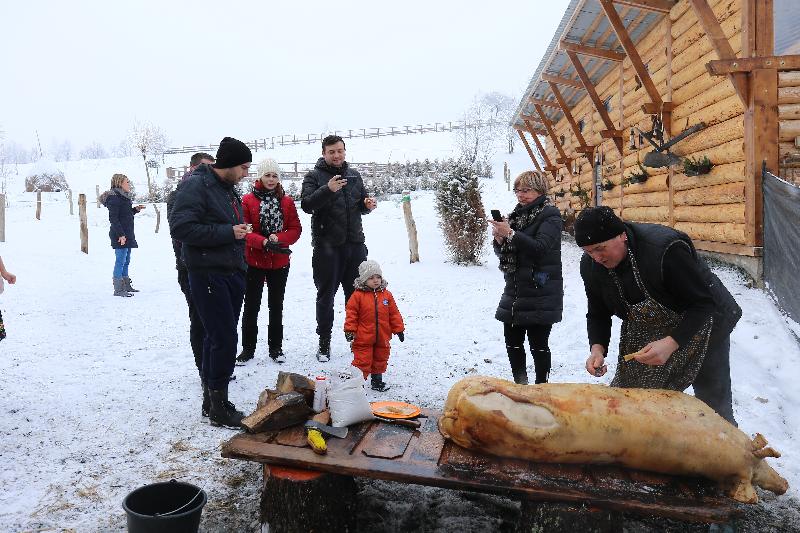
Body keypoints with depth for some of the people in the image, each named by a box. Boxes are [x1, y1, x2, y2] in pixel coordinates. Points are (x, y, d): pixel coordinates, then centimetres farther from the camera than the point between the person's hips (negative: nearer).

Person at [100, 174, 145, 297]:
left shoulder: (124, 197, 17)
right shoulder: (114, 198, -14)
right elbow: (113, 218, -19)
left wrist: (135, 209, 11)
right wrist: (121, 234, -22)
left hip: (127, 235, 10)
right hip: (120, 235, -10)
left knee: (126, 261, 16)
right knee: (120, 261, -7)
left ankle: (126, 285, 25)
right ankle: (118, 289, -3)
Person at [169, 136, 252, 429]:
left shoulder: (229, 189, 17)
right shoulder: (196, 185, -11)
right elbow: (180, 227, -19)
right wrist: (227, 232, -19)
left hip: (232, 274, 9)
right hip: (208, 275, -9)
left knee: (218, 337, 14)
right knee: (225, 338, -8)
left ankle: (211, 401, 26)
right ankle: (218, 407, 4)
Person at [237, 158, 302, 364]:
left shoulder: (287, 201, 3)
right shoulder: (248, 200, -4)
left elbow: (295, 229, 0)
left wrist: (279, 238, -18)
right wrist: (264, 242, -25)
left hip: (280, 262, 2)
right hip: (254, 261, -2)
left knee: (276, 306, 11)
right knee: (251, 306, 5)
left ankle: (276, 347, 22)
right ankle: (248, 348, 18)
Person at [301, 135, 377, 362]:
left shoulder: (354, 175, 13)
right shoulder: (314, 177, -1)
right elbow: (306, 204, -16)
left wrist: (368, 204, -2)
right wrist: (327, 189, -30)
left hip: (355, 243, 4)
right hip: (327, 245, -4)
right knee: (326, 295, 5)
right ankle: (324, 343, 16)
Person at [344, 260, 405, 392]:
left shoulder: (386, 294, 3)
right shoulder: (358, 295, -9)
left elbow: (394, 313, 7)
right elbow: (351, 314, -7)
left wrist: (399, 329, 6)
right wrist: (349, 330, -12)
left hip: (382, 337, 5)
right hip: (363, 337, -4)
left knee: (380, 359, 18)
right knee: (362, 361, -1)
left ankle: (377, 380, 33)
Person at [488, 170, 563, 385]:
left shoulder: (550, 215, -5)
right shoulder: (516, 214, 15)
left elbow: (540, 247, -20)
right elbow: (502, 253, 17)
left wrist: (511, 234, -26)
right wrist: (499, 239, -4)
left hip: (540, 293, -7)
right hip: (514, 290, 7)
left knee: (538, 343, -2)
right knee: (512, 340, 9)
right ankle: (520, 385, 23)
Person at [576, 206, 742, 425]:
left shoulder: (664, 248, -34)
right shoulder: (590, 264, -15)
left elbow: (703, 303, -28)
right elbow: (598, 313, -4)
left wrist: (671, 343, -39)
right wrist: (597, 348, -22)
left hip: (699, 324, -4)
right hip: (645, 331, 5)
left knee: (713, 406, 3)